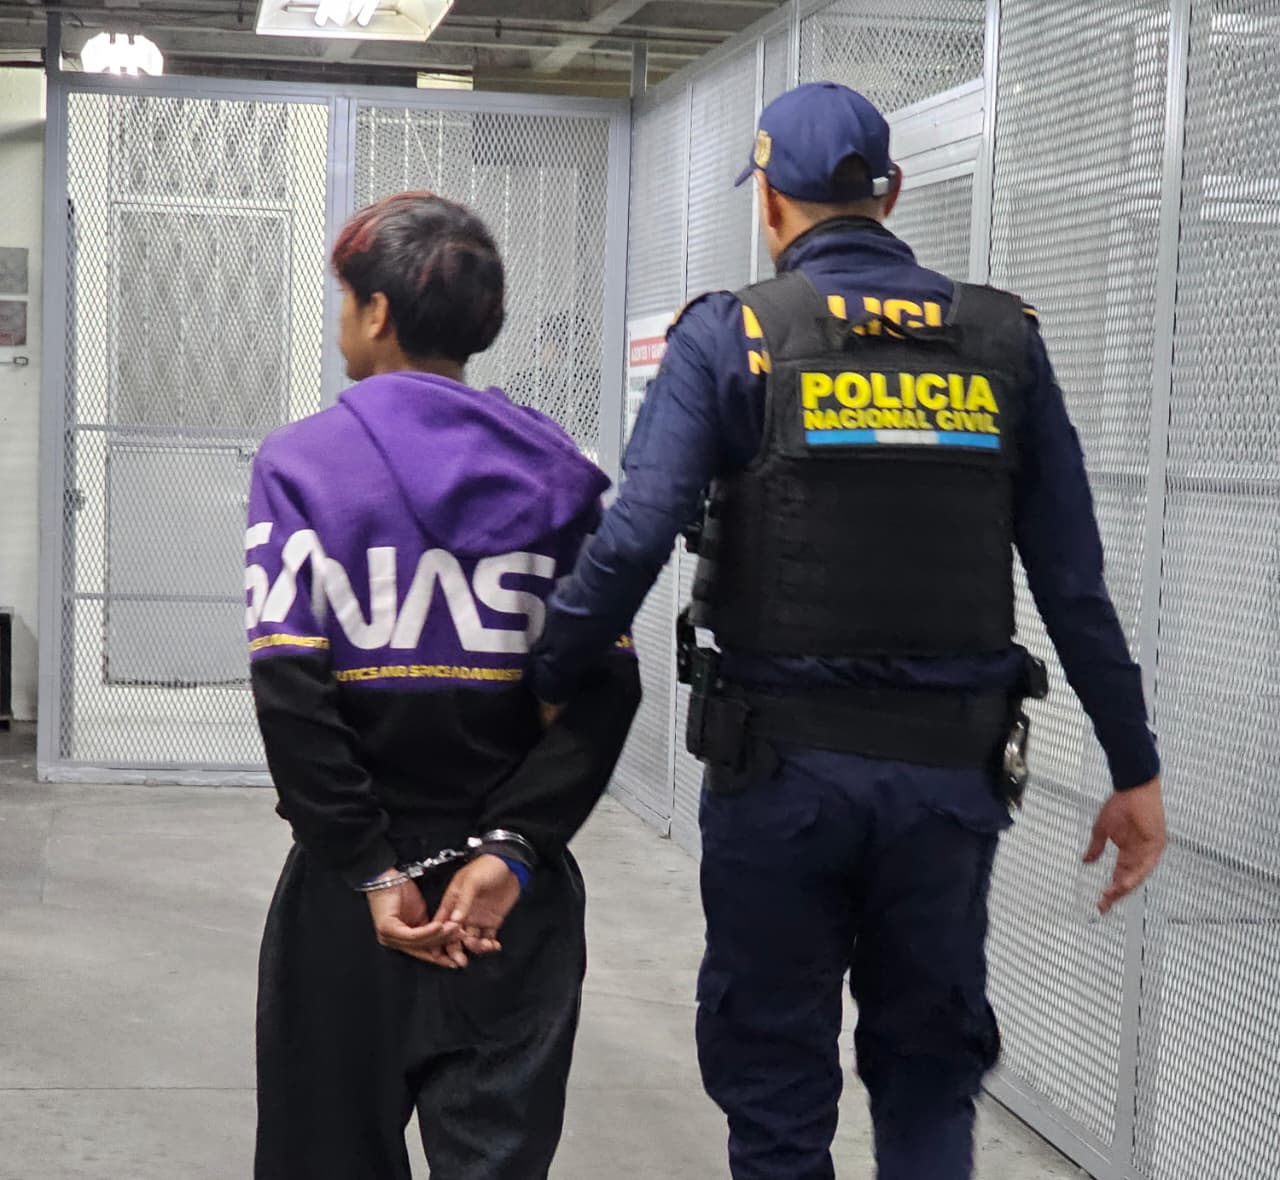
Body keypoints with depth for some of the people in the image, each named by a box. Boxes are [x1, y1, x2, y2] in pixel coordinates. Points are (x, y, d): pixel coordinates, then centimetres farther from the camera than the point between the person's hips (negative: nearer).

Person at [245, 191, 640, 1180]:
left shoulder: (299, 463, -5)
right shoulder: (559, 470, 2)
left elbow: (290, 690, -14)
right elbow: (607, 683, -7)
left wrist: (371, 871, -12)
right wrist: (512, 848, -11)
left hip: (349, 886, -1)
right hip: (517, 894, 2)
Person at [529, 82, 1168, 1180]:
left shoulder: (732, 335, -4)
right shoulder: (1001, 341, 4)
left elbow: (632, 542, -15)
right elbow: (1075, 582, 2)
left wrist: (540, 694, -5)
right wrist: (1134, 770, 8)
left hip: (783, 762, -2)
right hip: (954, 768, 2)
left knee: (778, 1089, 12)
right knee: (930, 1081, 19)